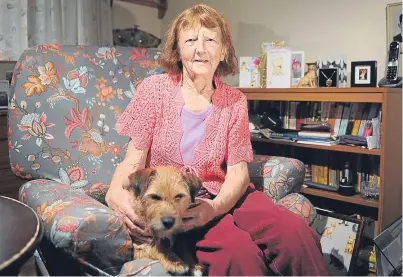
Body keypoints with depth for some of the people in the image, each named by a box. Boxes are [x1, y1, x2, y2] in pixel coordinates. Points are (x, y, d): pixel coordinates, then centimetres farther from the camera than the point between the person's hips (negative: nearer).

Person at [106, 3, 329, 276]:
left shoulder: (235, 101, 5)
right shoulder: (155, 88, 0)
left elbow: (238, 171, 0)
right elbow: (134, 160, -2)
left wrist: (214, 207, -21)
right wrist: (116, 194, -25)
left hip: (222, 197, 3)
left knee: (296, 233, -24)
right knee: (239, 248, -31)